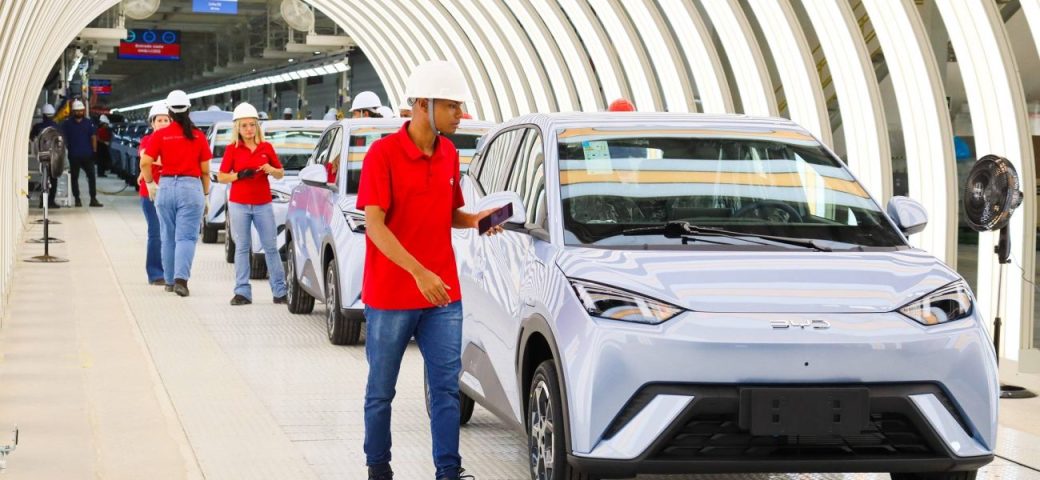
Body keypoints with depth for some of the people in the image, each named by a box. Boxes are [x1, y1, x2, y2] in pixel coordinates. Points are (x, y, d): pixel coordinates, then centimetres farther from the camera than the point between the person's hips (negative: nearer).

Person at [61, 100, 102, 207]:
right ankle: (77, 199, 12)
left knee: (91, 175, -3)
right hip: (74, 156, -1)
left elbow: (93, 137, 5)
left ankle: (93, 199, 0)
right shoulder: (67, 124, 3)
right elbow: (64, 138, 6)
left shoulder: (88, 123, 6)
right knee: (74, 177, 5)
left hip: (87, 155, 1)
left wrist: (94, 151, -3)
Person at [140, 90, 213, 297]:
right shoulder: (198, 136, 0)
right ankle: (181, 277, -21)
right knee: (186, 237, -4)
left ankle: (170, 281, 19)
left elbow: (145, 162, -9)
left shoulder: (160, 135, 0)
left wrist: (150, 182, 8)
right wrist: (205, 195, 13)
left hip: (166, 186, 1)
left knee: (168, 237, 13)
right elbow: (205, 170, 3)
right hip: (191, 187, -1)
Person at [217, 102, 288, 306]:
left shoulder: (267, 148, 5)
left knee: (271, 247, 3)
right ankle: (242, 292, 4)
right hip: (239, 205, -1)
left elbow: (281, 173, 13)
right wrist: (239, 175, -15)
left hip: (263, 205, 1)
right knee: (242, 248, 2)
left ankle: (280, 291, 7)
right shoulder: (231, 149, 1)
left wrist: (271, 170, -9)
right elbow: (221, 177, 2)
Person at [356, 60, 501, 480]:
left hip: (442, 293, 5)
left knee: (447, 385, 2)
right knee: (381, 390, 8)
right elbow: (374, 224, -17)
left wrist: (475, 220, -4)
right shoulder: (383, 153, -12)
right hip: (391, 295, -5)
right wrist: (419, 273, -26)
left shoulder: (449, 154, 7)